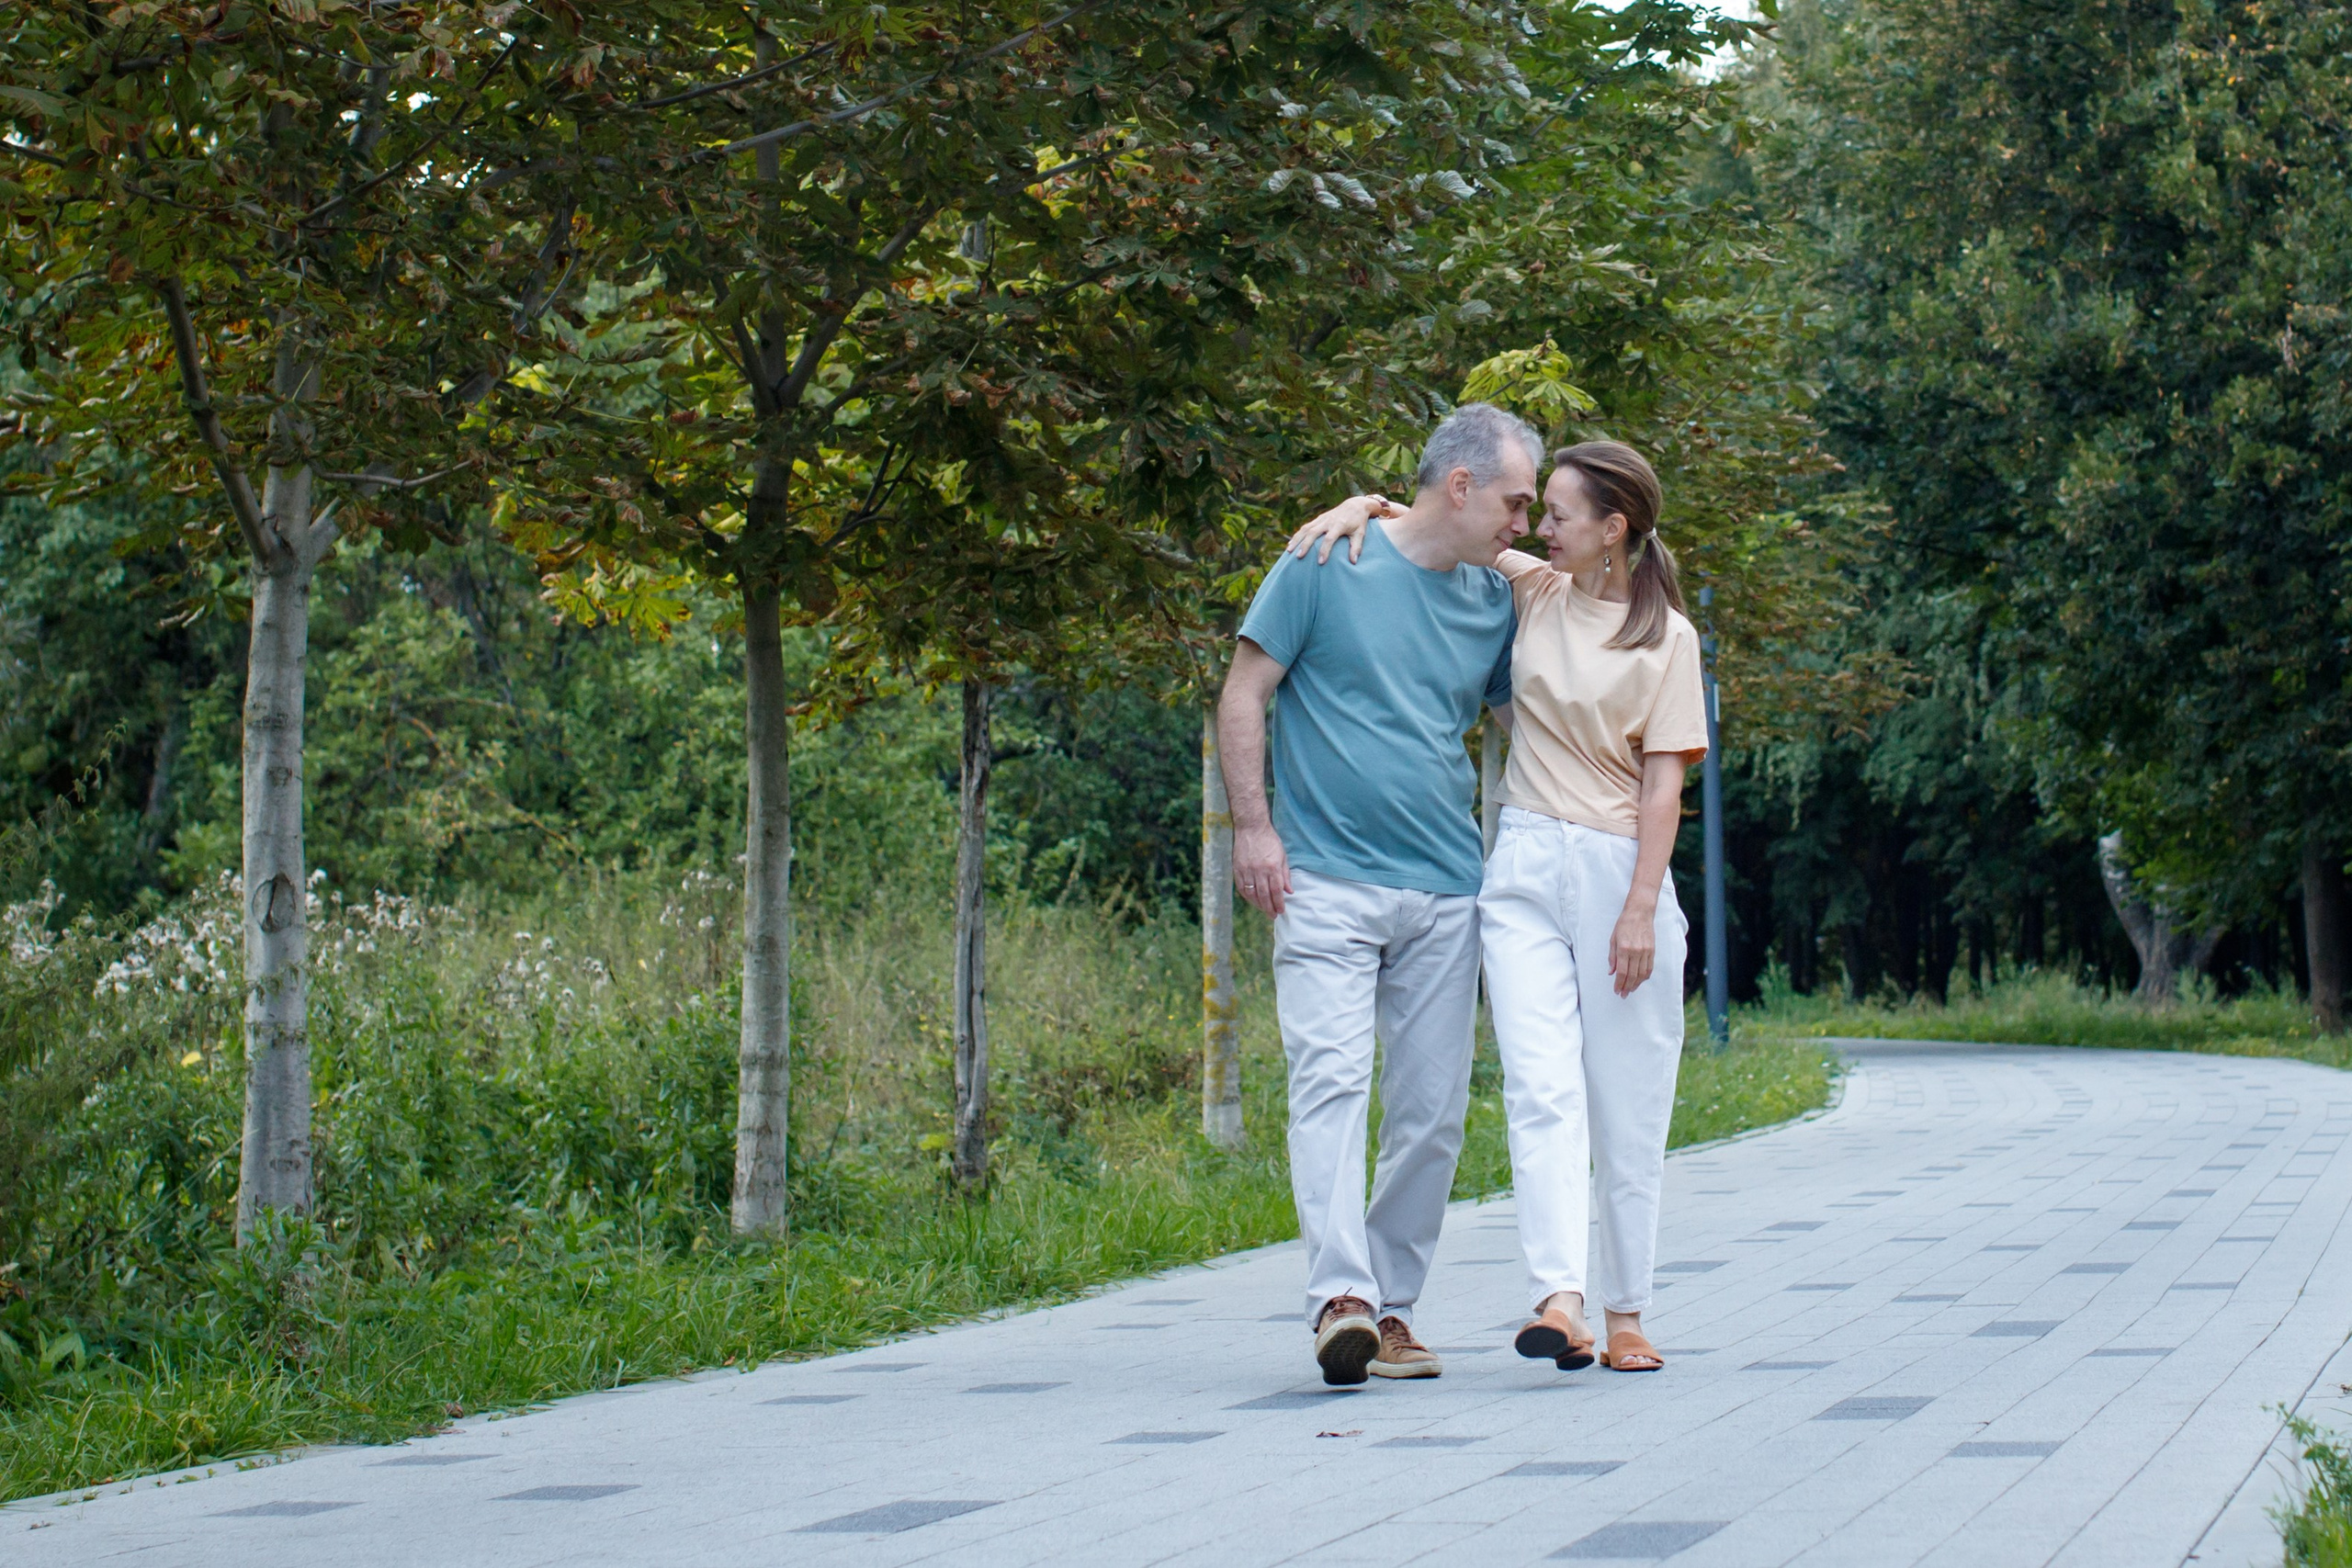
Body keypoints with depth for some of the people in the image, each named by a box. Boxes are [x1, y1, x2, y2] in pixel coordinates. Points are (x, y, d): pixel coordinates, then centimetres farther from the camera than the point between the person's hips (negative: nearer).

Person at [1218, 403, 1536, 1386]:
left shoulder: (1492, 602, 12)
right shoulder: (1327, 563, -2)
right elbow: (1244, 693, 0)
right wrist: (1252, 825, -8)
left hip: (1445, 894, 5)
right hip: (1326, 885, -5)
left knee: (1431, 1113, 3)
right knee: (1331, 1082, -17)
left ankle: (1390, 1310, 13)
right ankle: (1339, 1298, -24)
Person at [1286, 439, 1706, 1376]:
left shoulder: (1666, 638, 1)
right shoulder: (1534, 591, 10)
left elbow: (1664, 781, -4)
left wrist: (1641, 908, -11)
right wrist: (1365, 507, -2)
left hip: (1619, 871, -2)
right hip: (1525, 869, 2)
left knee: (1628, 1106, 3)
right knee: (1542, 1087, -13)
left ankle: (1625, 1316, 12)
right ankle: (1559, 1299, -25)